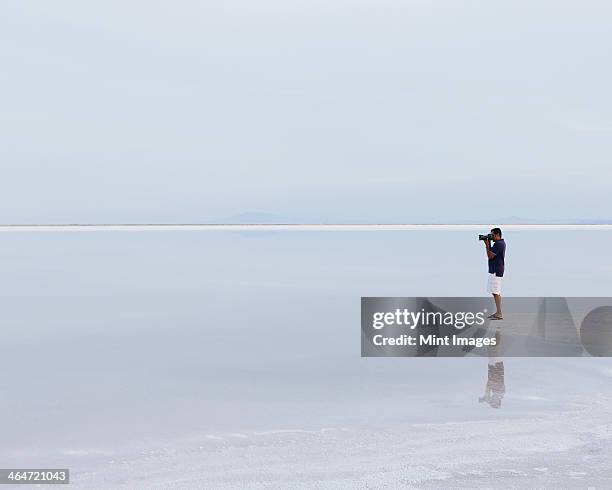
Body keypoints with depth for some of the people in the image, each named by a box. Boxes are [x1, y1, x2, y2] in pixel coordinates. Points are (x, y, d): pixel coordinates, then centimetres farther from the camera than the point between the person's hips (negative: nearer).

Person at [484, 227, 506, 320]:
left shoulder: (498, 244, -17)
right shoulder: (501, 243, 17)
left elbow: (490, 256, -19)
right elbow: (492, 254, 20)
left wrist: (487, 245, -13)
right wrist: (488, 244, 10)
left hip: (496, 271, -11)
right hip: (495, 270, 11)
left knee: (496, 292, -10)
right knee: (497, 292, 13)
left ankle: (499, 314, -11)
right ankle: (498, 312, 17)